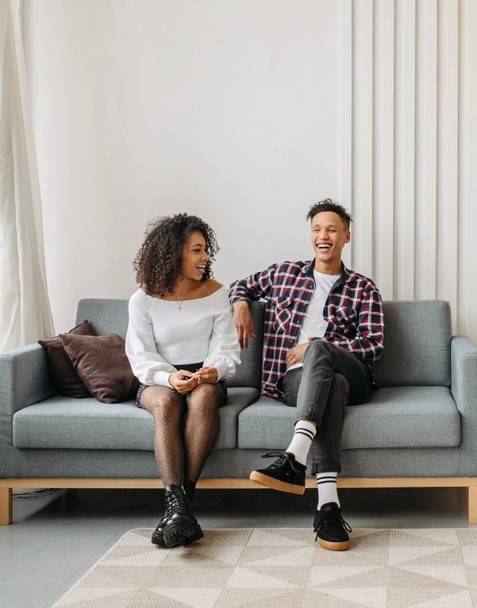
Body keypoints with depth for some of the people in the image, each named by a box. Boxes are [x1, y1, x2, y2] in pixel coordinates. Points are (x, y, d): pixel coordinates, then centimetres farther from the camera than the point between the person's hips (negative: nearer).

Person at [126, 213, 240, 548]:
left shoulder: (216, 293, 4)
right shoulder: (144, 299, 0)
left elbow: (226, 348, 0)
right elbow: (141, 357, -4)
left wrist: (214, 370, -24)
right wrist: (169, 377, -26)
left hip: (206, 378, 1)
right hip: (159, 381, 0)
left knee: (203, 396, -36)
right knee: (167, 401, -37)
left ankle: (180, 500, -38)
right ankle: (177, 505, -45)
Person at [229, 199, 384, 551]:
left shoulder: (364, 289, 15)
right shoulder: (285, 274, 21)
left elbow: (373, 346, 3)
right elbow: (242, 285, 38)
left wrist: (313, 347, -8)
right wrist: (241, 304, 11)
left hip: (352, 377, 0)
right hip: (296, 378, 1)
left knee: (319, 348, -37)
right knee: (333, 384, -38)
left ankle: (295, 460, -52)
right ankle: (328, 503, -53)